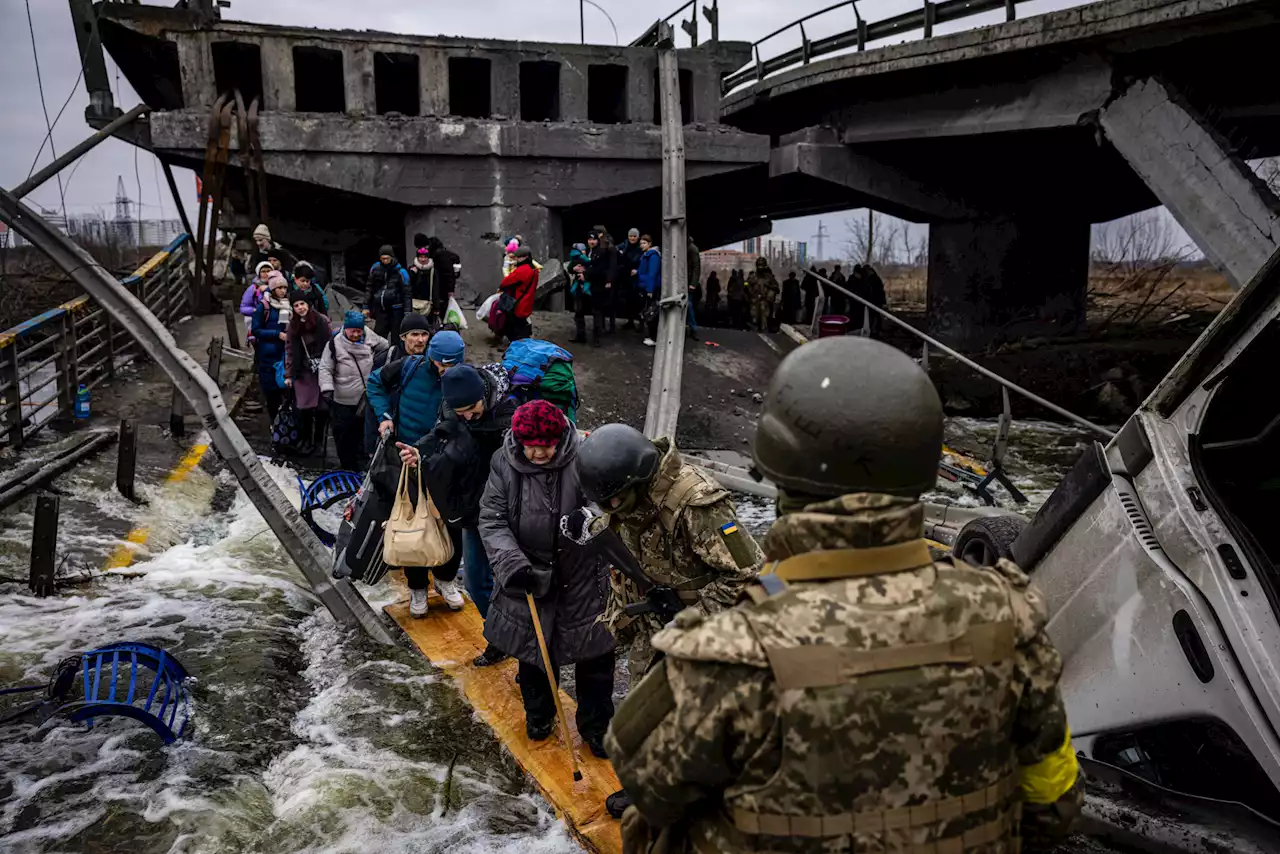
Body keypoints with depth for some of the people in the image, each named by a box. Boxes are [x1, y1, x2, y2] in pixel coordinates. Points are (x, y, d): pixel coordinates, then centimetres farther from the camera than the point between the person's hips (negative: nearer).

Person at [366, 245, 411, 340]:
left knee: (396, 337, 4)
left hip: (396, 309, -3)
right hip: (380, 309, 3)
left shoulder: (400, 271, -6)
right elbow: (370, 288, 14)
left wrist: (407, 312, -11)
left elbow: (407, 293, -7)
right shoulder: (375, 269, 4)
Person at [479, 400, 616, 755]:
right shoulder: (504, 464, -9)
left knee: (595, 653, 10)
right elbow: (492, 520, -7)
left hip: (583, 578, -2)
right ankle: (538, 714, 46)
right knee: (534, 649, 19)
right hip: (529, 576, 2)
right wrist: (511, 562, -20)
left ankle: (595, 725, 32)